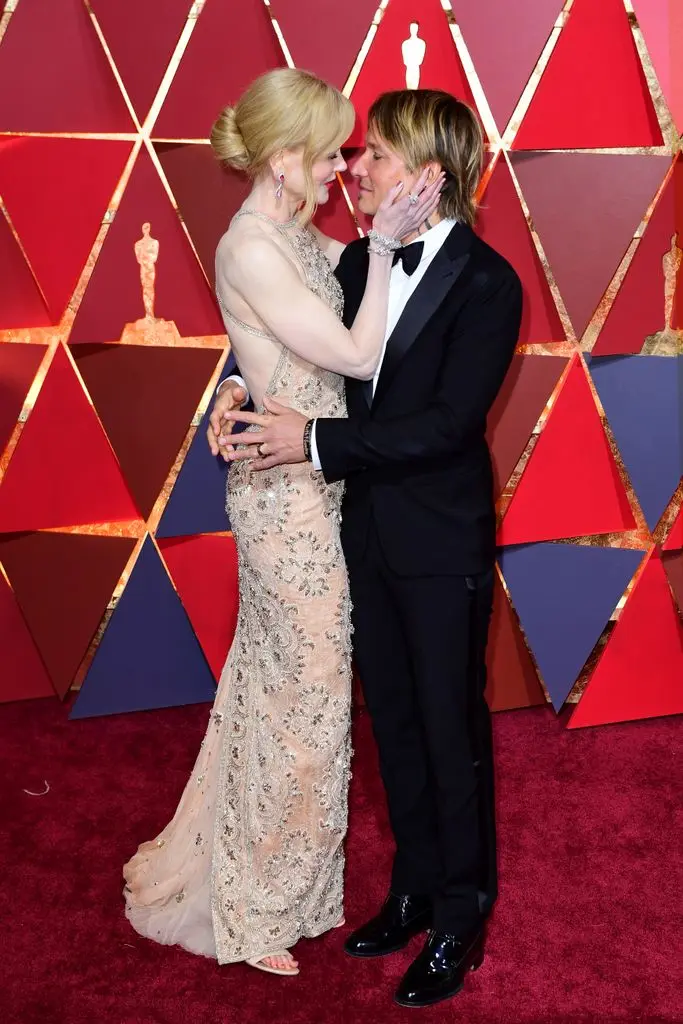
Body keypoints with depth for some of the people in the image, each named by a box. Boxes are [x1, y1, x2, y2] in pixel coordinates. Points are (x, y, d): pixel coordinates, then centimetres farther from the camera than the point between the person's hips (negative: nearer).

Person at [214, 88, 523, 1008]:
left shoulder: (487, 284, -17)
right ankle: (414, 889, 36)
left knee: (452, 731, 8)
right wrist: (244, 395, -9)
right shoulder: (361, 259, 3)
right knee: (395, 722, 18)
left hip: (442, 548, -6)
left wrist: (315, 442, -24)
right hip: (369, 532, 6)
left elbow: (447, 423, -23)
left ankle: (461, 918, 26)